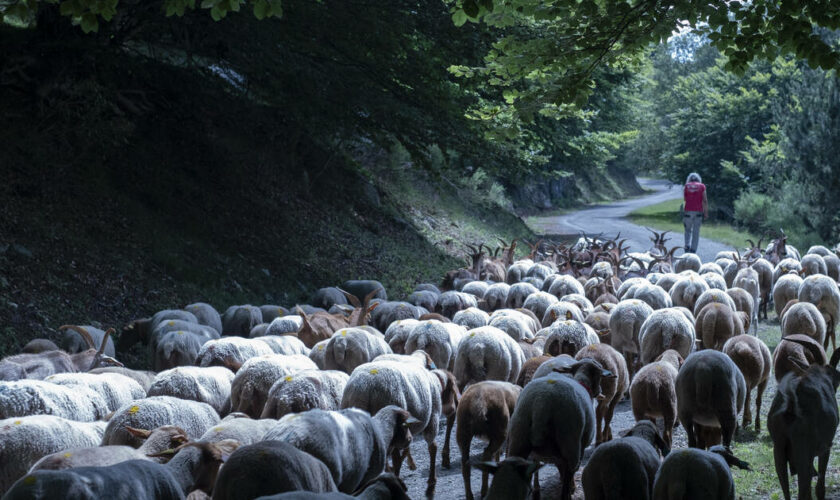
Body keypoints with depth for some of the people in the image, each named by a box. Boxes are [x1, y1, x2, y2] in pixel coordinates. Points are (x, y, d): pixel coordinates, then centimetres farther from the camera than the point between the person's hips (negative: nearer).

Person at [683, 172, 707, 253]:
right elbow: (705, 201, -3)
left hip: (688, 211, 1)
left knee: (688, 230, 17)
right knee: (696, 232, 5)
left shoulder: (686, 186, 7)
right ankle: (693, 250, 3)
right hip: (698, 212, -1)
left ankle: (687, 246, 0)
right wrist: (706, 213, 0)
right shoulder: (702, 186, 3)